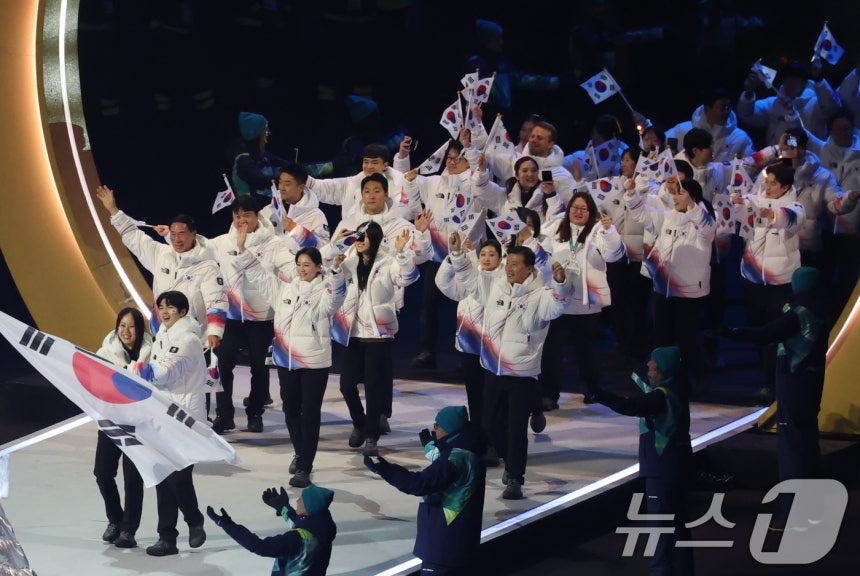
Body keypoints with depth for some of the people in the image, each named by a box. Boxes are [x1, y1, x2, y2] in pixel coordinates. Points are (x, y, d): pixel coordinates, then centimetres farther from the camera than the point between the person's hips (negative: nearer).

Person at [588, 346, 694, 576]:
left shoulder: (662, 396, -21)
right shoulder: (675, 388, 8)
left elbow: (630, 407, -36)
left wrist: (597, 394, -40)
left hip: (663, 467, -10)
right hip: (676, 464, 10)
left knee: (661, 521, -5)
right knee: (677, 520, 18)